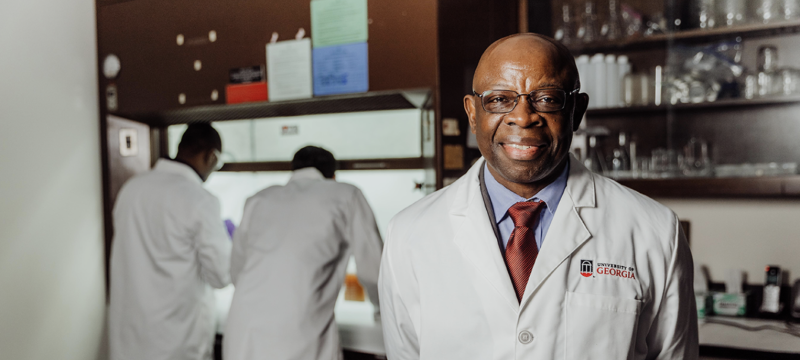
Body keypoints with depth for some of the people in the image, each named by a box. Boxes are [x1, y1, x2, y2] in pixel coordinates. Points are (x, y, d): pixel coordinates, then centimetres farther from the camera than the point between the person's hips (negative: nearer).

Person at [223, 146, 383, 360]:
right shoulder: (346, 196, 7)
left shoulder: (259, 200, 17)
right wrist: (384, 306, 32)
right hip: (299, 340, -4)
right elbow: (373, 269, 10)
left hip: (241, 340, 5)